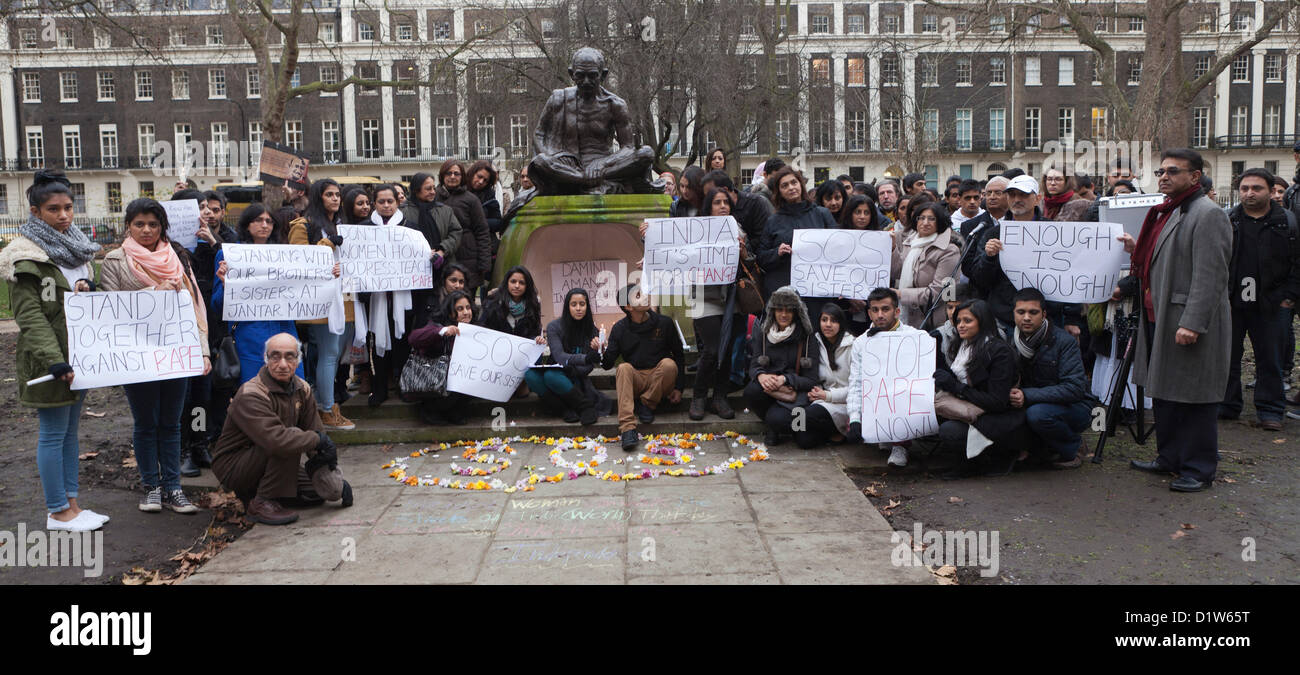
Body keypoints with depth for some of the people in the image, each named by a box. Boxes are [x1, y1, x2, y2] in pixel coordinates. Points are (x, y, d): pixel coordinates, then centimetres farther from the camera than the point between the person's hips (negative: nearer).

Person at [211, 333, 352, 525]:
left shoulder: (301, 389, 0)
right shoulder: (251, 395, -27)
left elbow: (315, 430, 2)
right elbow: (275, 440, -41)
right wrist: (318, 439, -29)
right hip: (233, 467, -8)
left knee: (318, 490, 4)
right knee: (290, 441, -31)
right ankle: (260, 504, -19)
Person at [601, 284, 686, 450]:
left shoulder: (664, 323, -2)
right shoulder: (619, 329, 0)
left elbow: (679, 355, 6)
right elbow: (608, 365, -2)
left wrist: (678, 388, -1)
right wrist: (602, 354, -26)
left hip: (660, 382, 0)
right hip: (635, 381, 0)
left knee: (669, 364, -29)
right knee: (624, 368, -31)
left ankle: (647, 404, -11)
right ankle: (627, 428, -41)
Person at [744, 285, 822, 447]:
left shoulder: (807, 337, -4)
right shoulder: (762, 332, 6)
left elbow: (812, 380, -6)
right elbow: (754, 365, 3)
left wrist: (785, 379, -23)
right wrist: (761, 376, -23)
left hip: (796, 391, -3)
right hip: (769, 388, 3)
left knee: (776, 418, -34)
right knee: (751, 391, -32)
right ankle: (775, 427, -4)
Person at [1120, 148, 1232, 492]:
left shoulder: (1207, 214, -13)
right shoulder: (1166, 212, 17)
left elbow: (1210, 276, -20)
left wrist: (1192, 323, -25)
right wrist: (1137, 250, 11)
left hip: (1190, 324, -10)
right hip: (1159, 319, 10)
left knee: (1194, 397, -2)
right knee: (1164, 393, 17)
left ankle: (1199, 470, 8)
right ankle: (1170, 458, 30)